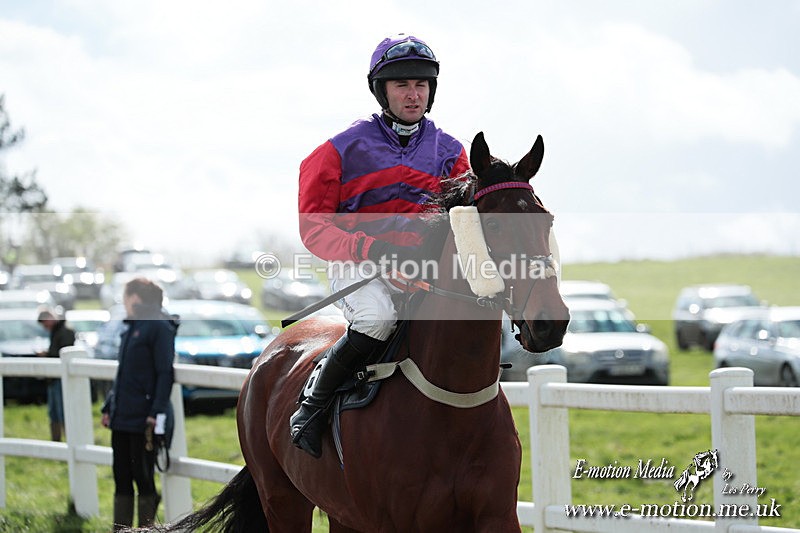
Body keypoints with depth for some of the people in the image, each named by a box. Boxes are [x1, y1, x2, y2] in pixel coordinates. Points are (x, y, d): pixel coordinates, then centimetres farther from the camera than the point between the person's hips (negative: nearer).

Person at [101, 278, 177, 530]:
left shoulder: (160, 327, -9)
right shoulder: (131, 328, 15)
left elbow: (165, 373, -14)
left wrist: (156, 412, -20)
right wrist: (109, 407, 16)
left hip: (142, 421, -8)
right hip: (121, 419, 8)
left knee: (143, 479, -1)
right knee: (121, 479, 9)